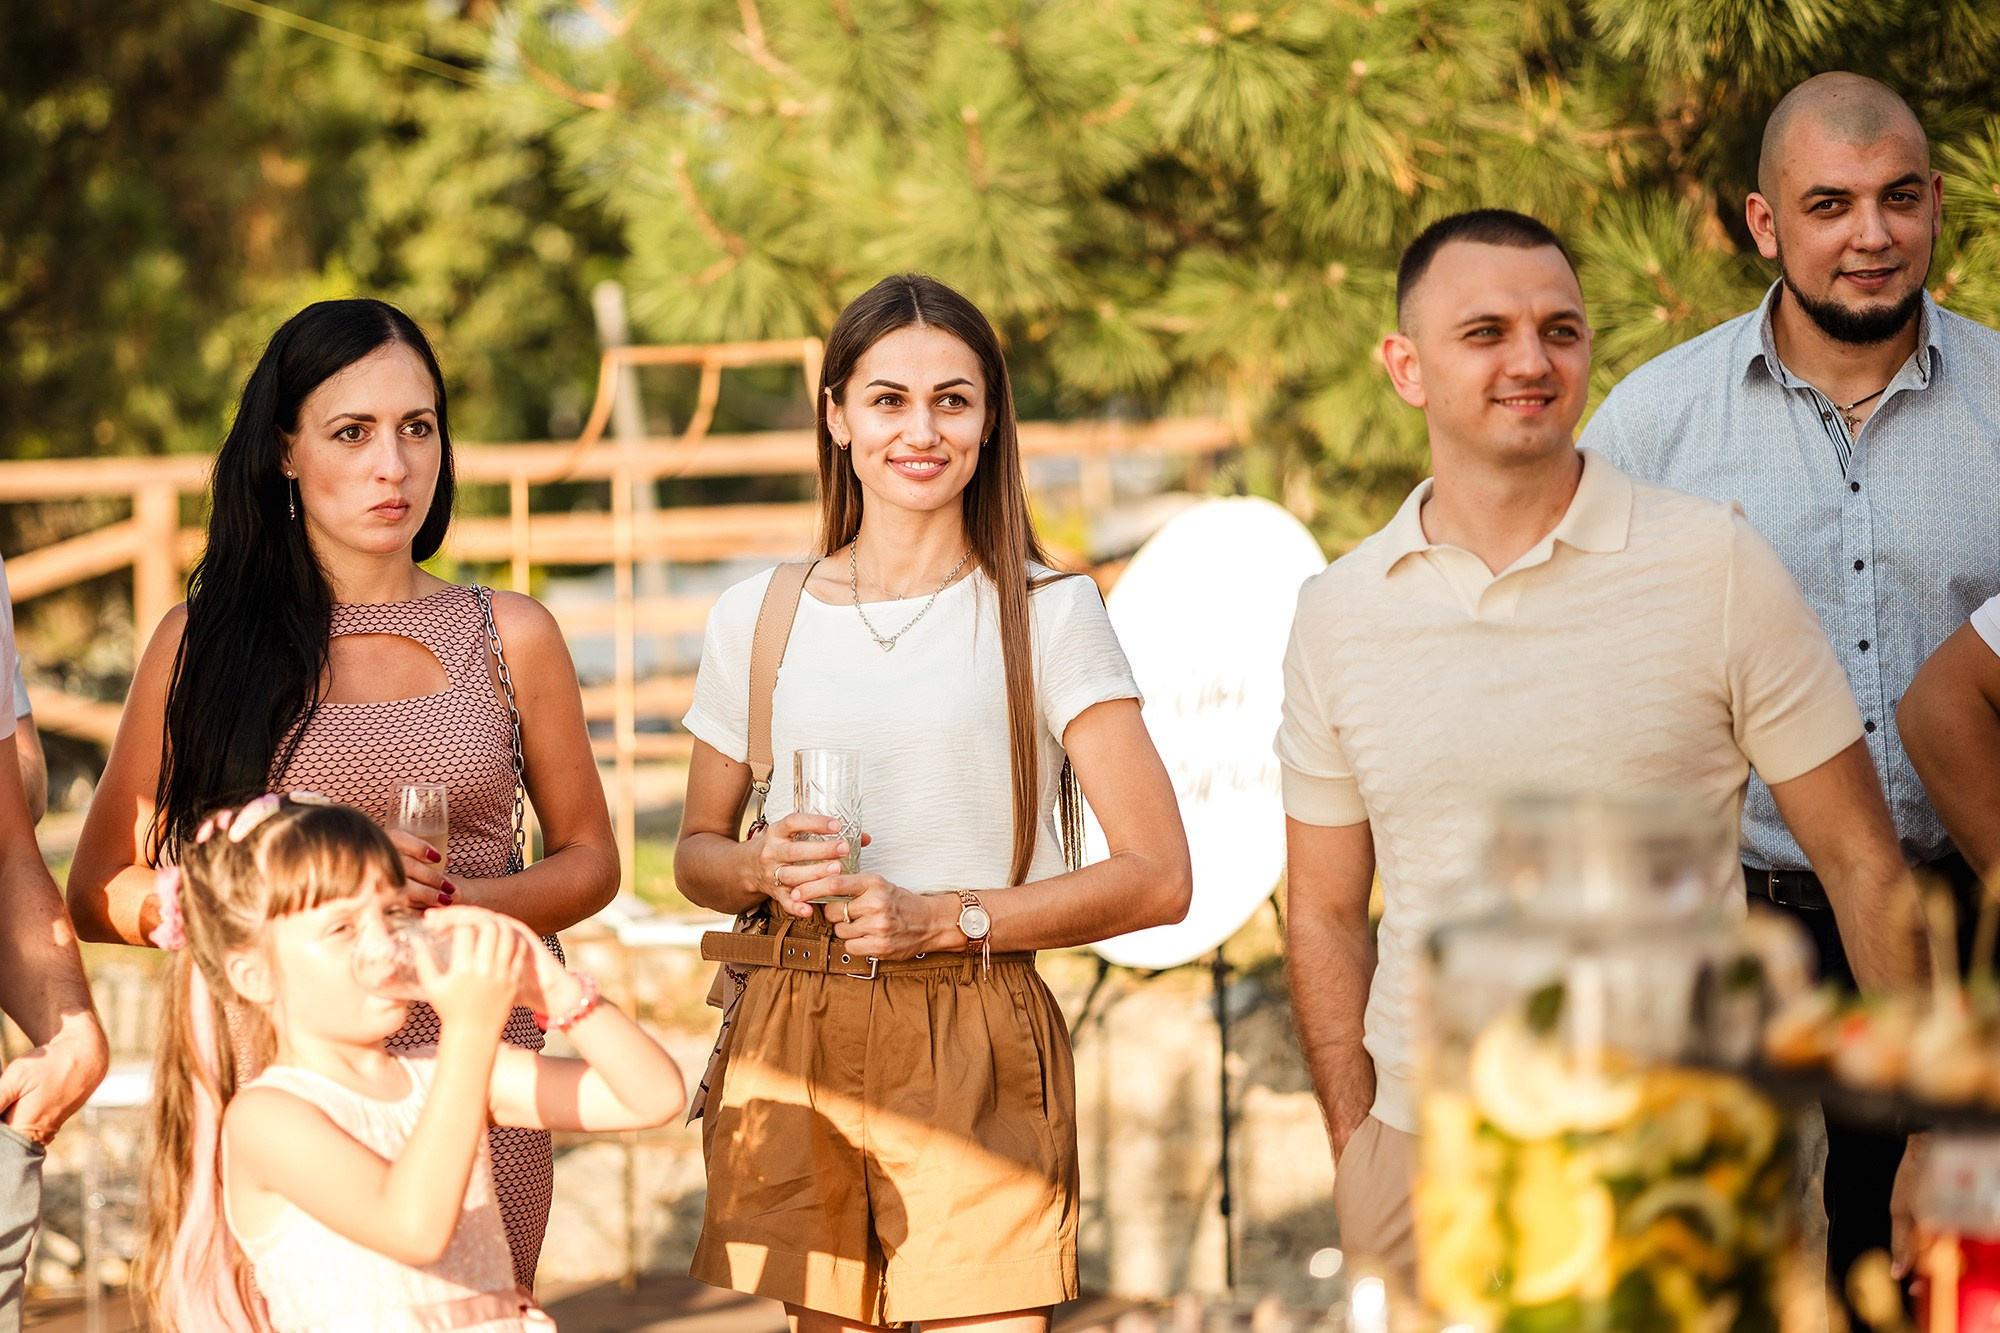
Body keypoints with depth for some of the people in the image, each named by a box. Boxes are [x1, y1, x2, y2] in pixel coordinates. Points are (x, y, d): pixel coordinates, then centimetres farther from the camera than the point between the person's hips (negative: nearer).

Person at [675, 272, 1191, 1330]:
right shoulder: (755, 619, 10)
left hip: (976, 1053, -2)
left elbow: (1156, 878, -4)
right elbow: (696, 852, 20)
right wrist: (767, 867, -3)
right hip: (798, 1041, 3)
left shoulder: (1047, 617, 1)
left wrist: (949, 917, -12)